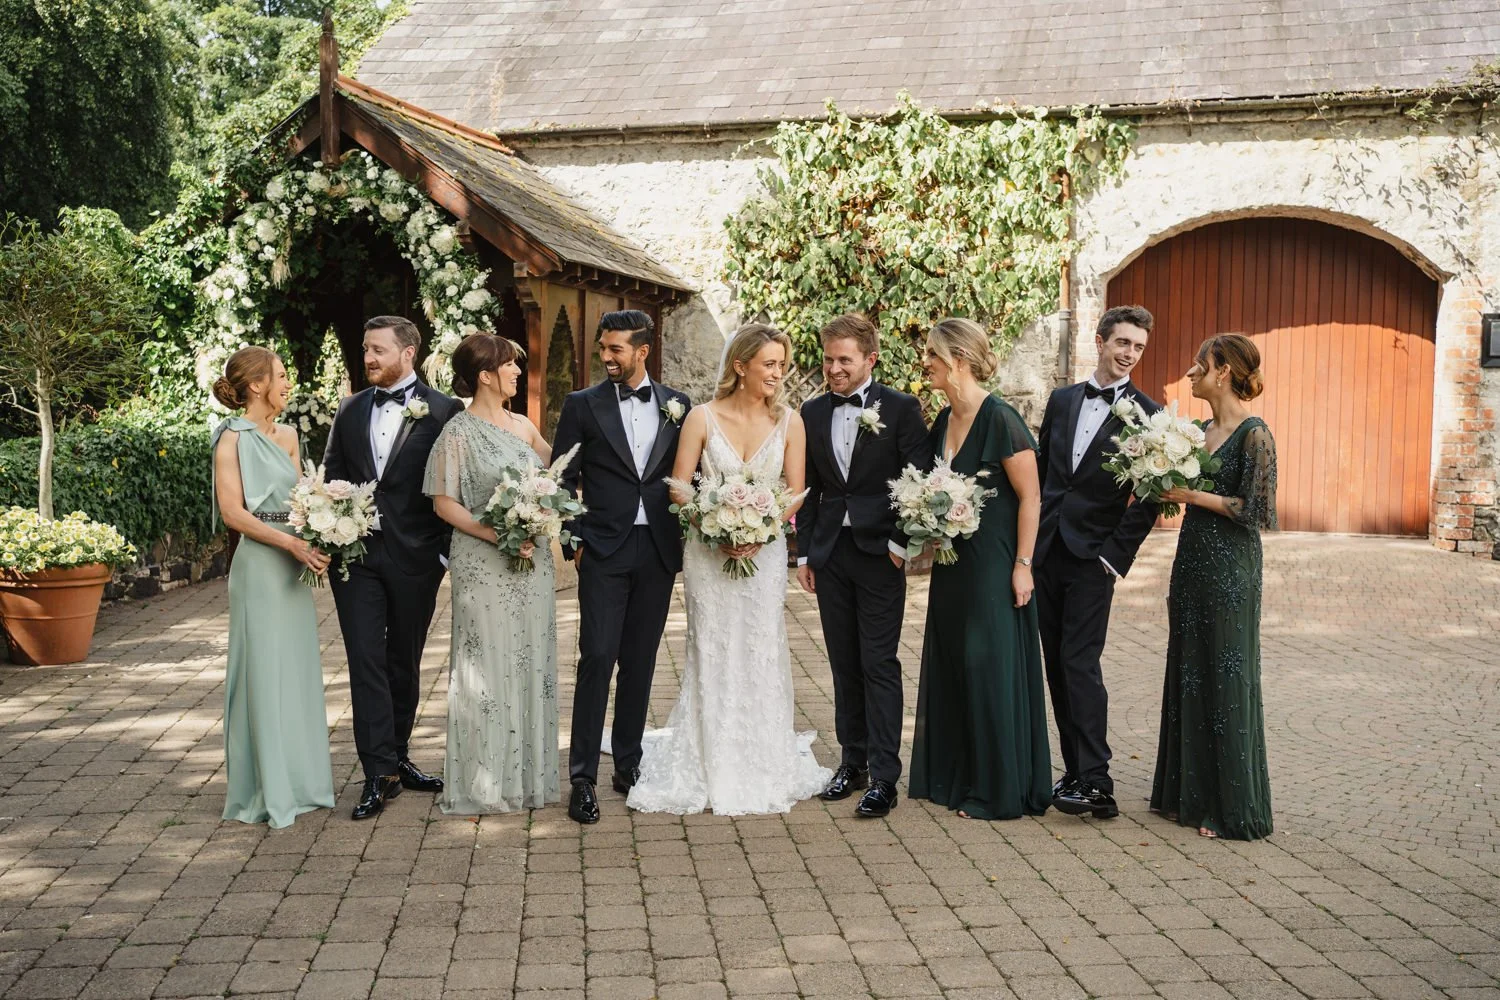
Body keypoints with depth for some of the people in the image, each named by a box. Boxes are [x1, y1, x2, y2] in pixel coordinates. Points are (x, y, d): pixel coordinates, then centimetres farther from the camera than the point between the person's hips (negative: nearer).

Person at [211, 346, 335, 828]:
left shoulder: (287, 436, 13)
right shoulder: (233, 438, -8)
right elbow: (233, 512, -14)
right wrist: (292, 543, -19)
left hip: (293, 564, 7)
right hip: (260, 565, -7)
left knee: (298, 669, 11)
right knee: (265, 671, -2)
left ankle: (299, 780, 21)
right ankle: (268, 790, 7)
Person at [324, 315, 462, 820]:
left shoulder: (444, 411, -3)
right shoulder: (349, 411, 10)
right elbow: (332, 476, 13)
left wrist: (447, 549, -8)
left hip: (414, 556, -2)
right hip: (356, 554, 2)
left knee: (404, 661, 11)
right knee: (366, 661, -3)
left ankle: (395, 757, 26)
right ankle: (380, 772, 0)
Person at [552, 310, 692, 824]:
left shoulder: (678, 406, 7)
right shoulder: (582, 405, 1)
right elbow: (562, 479, 2)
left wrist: (688, 536, 5)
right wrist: (575, 540, -3)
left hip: (658, 552, 3)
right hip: (604, 550, -2)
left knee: (640, 662, 9)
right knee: (597, 658, -8)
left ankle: (628, 764, 19)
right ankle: (583, 778, -3)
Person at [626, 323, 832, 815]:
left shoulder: (789, 421, 0)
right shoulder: (702, 418, -5)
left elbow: (795, 491, 0)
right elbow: (679, 488, -4)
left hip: (765, 551, 1)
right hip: (709, 552, -1)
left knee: (762, 654, 4)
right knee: (712, 654, 3)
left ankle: (763, 765, 18)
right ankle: (710, 769, 15)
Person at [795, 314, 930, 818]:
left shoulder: (901, 408, -5)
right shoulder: (813, 412, 9)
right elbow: (808, 487, 12)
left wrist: (901, 542, -11)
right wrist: (804, 553, 8)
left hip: (880, 551, -4)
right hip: (830, 553, 5)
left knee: (879, 664, -4)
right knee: (843, 663, 10)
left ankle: (884, 776, 0)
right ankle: (853, 761, 20)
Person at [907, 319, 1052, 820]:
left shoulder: (1000, 419, -16)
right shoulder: (944, 420, 8)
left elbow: (1030, 497, -15)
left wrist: (1023, 565, -17)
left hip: (995, 562, -8)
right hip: (953, 561, 8)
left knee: (991, 667, -1)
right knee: (949, 665, 13)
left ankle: (998, 790, 11)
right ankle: (952, 775, 26)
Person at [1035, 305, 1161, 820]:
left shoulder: (1147, 415, -3)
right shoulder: (1061, 400, 12)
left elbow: (1149, 498, -6)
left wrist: (1116, 556, -11)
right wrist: (1028, 539, 10)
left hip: (1092, 558, -5)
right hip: (1046, 549, 5)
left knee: (1080, 663, -12)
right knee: (1057, 665, 7)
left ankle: (1096, 784, -10)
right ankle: (1076, 772, 16)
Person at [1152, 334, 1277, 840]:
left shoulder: (1254, 434, -12)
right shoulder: (1202, 430, 12)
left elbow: (1253, 509, -17)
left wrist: (1192, 495, -15)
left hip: (1229, 570, -8)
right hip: (1192, 562, 8)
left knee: (1225, 681, -1)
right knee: (1188, 676, 12)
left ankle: (1233, 808, 10)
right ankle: (1191, 794, 24)